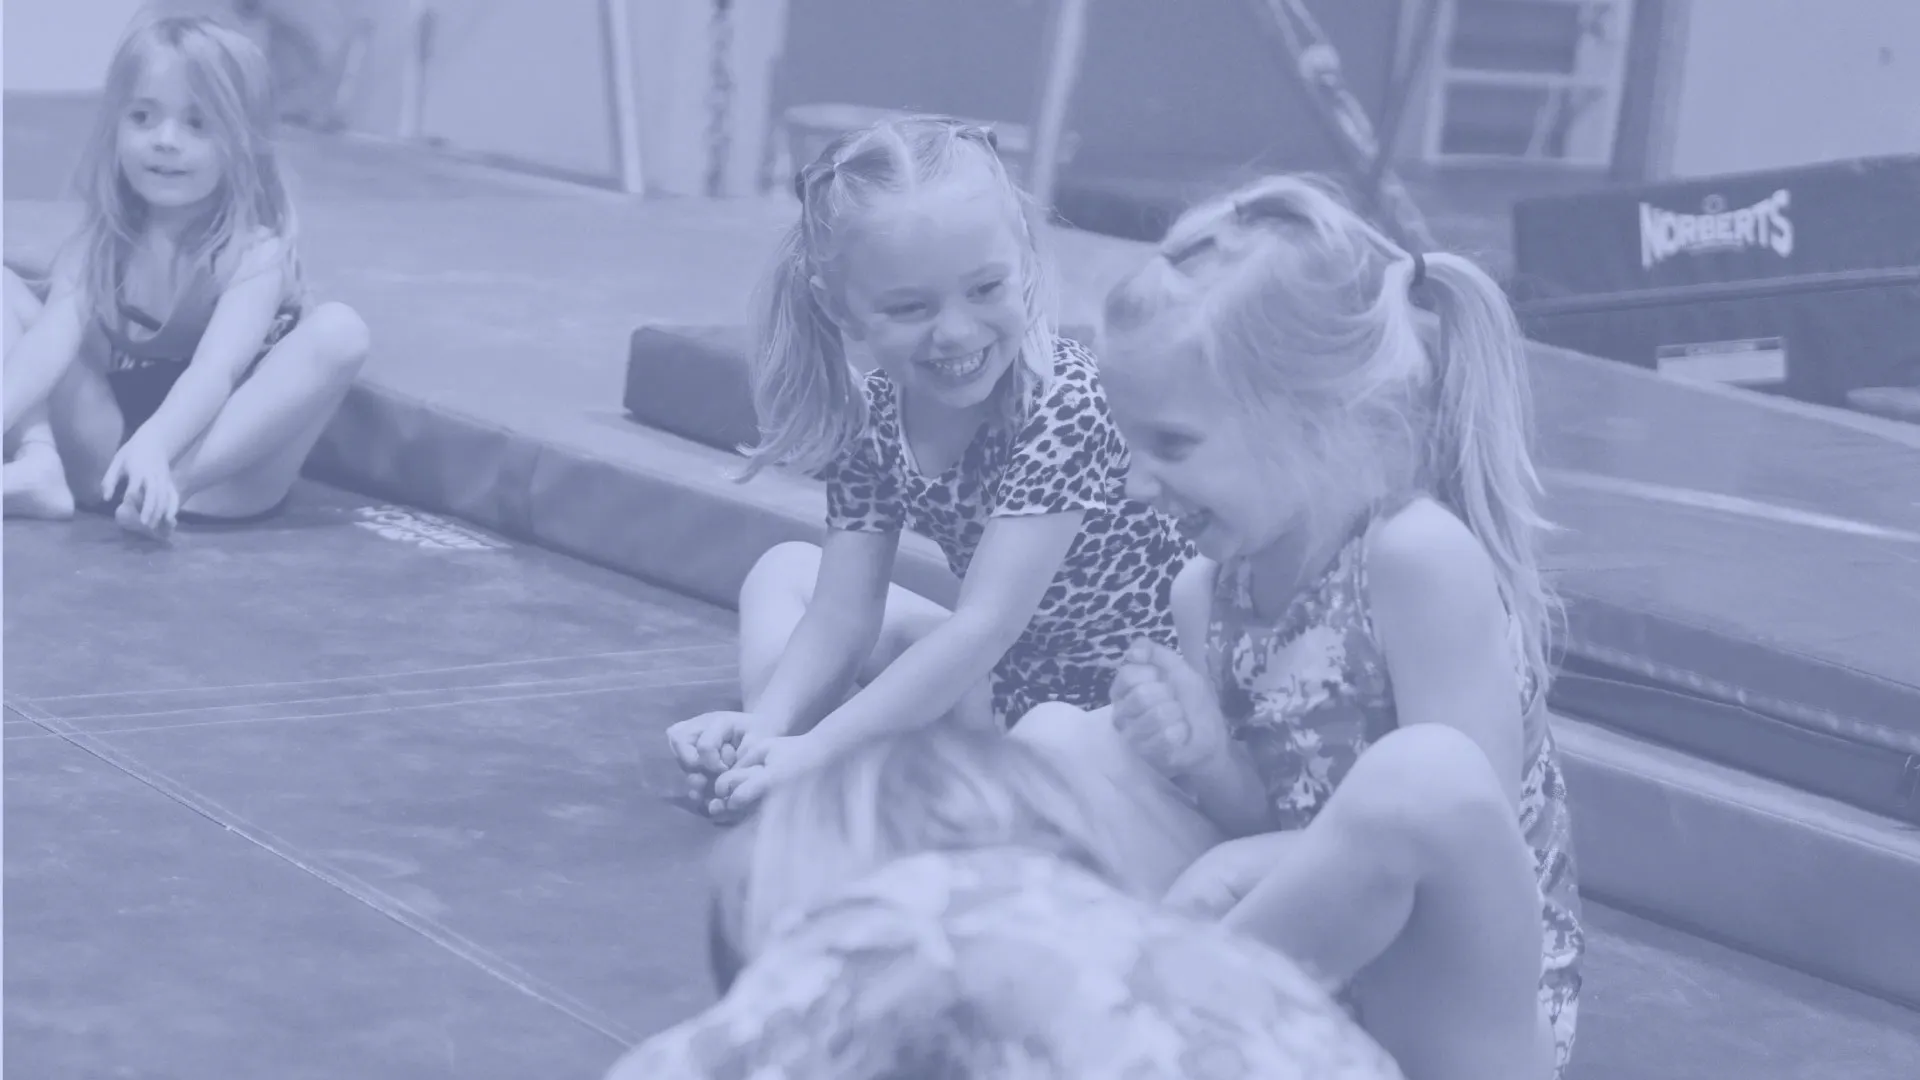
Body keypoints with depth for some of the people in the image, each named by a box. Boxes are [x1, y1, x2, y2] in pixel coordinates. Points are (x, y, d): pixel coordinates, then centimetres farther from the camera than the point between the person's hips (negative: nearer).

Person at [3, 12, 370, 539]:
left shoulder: (255, 250, -14)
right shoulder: (96, 248, -4)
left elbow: (214, 370, -32)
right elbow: (51, 342, -23)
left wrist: (152, 447, -52)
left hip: (225, 467, -3)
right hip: (112, 449, 3)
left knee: (339, 330, -27)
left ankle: (175, 482, -32)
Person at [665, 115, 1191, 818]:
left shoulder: (1063, 403, -27)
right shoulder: (868, 423, -7)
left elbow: (985, 626, -31)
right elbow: (841, 616, -6)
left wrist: (817, 748, -33)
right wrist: (764, 726, -27)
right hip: (1010, 670, 7)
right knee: (786, 573, 8)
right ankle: (758, 769, -12)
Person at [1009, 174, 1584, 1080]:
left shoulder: (1420, 557, -19)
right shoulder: (1210, 590, 3)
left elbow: (1458, 820, -21)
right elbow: (1279, 832, 5)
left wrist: (1248, 864, -25)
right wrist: (1207, 766, -15)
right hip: (1306, 991, 7)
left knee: (1419, 772, -37)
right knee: (1057, 743, -1)